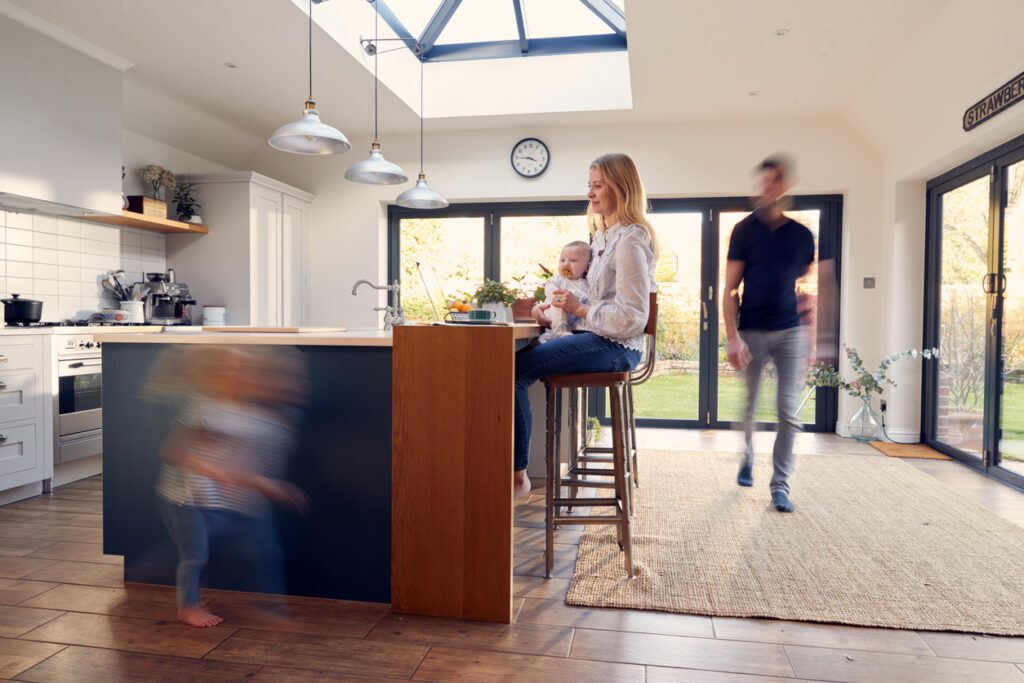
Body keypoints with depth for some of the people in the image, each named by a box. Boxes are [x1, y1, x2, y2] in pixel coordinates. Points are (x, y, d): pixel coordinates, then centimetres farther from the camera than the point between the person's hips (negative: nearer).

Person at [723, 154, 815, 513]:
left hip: (790, 332, 2)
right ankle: (748, 457, 37)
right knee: (749, 407, 9)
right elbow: (731, 289, -4)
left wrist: (809, 337, 11)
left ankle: (780, 485, 5)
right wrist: (732, 336, -13)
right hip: (752, 331, -1)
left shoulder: (802, 235, 7)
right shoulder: (745, 230, -1)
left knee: (788, 410, -3)